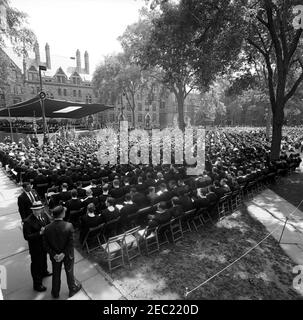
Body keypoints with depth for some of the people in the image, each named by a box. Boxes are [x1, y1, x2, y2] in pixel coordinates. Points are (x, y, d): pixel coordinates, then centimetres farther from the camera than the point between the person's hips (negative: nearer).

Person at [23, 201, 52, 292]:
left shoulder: (43, 215, -12)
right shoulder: (28, 222, -29)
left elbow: (49, 225, 0)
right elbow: (27, 237, -27)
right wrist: (39, 233, -35)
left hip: (44, 243, 6)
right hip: (35, 247, -6)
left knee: (44, 258, 30)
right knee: (36, 264, 12)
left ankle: (44, 272, 59)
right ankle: (37, 284, 33)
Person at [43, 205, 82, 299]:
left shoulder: (47, 228, -20)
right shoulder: (69, 226, -29)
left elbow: (46, 245, -13)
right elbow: (71, 243, -25)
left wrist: (54, 254, -9)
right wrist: (64, 253, -16)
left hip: (55, 256, 2)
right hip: (68, 255, -2)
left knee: (56, 274, 26)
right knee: (69, 273, 23)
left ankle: (55, 293, 48)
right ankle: (72, 289, 47)